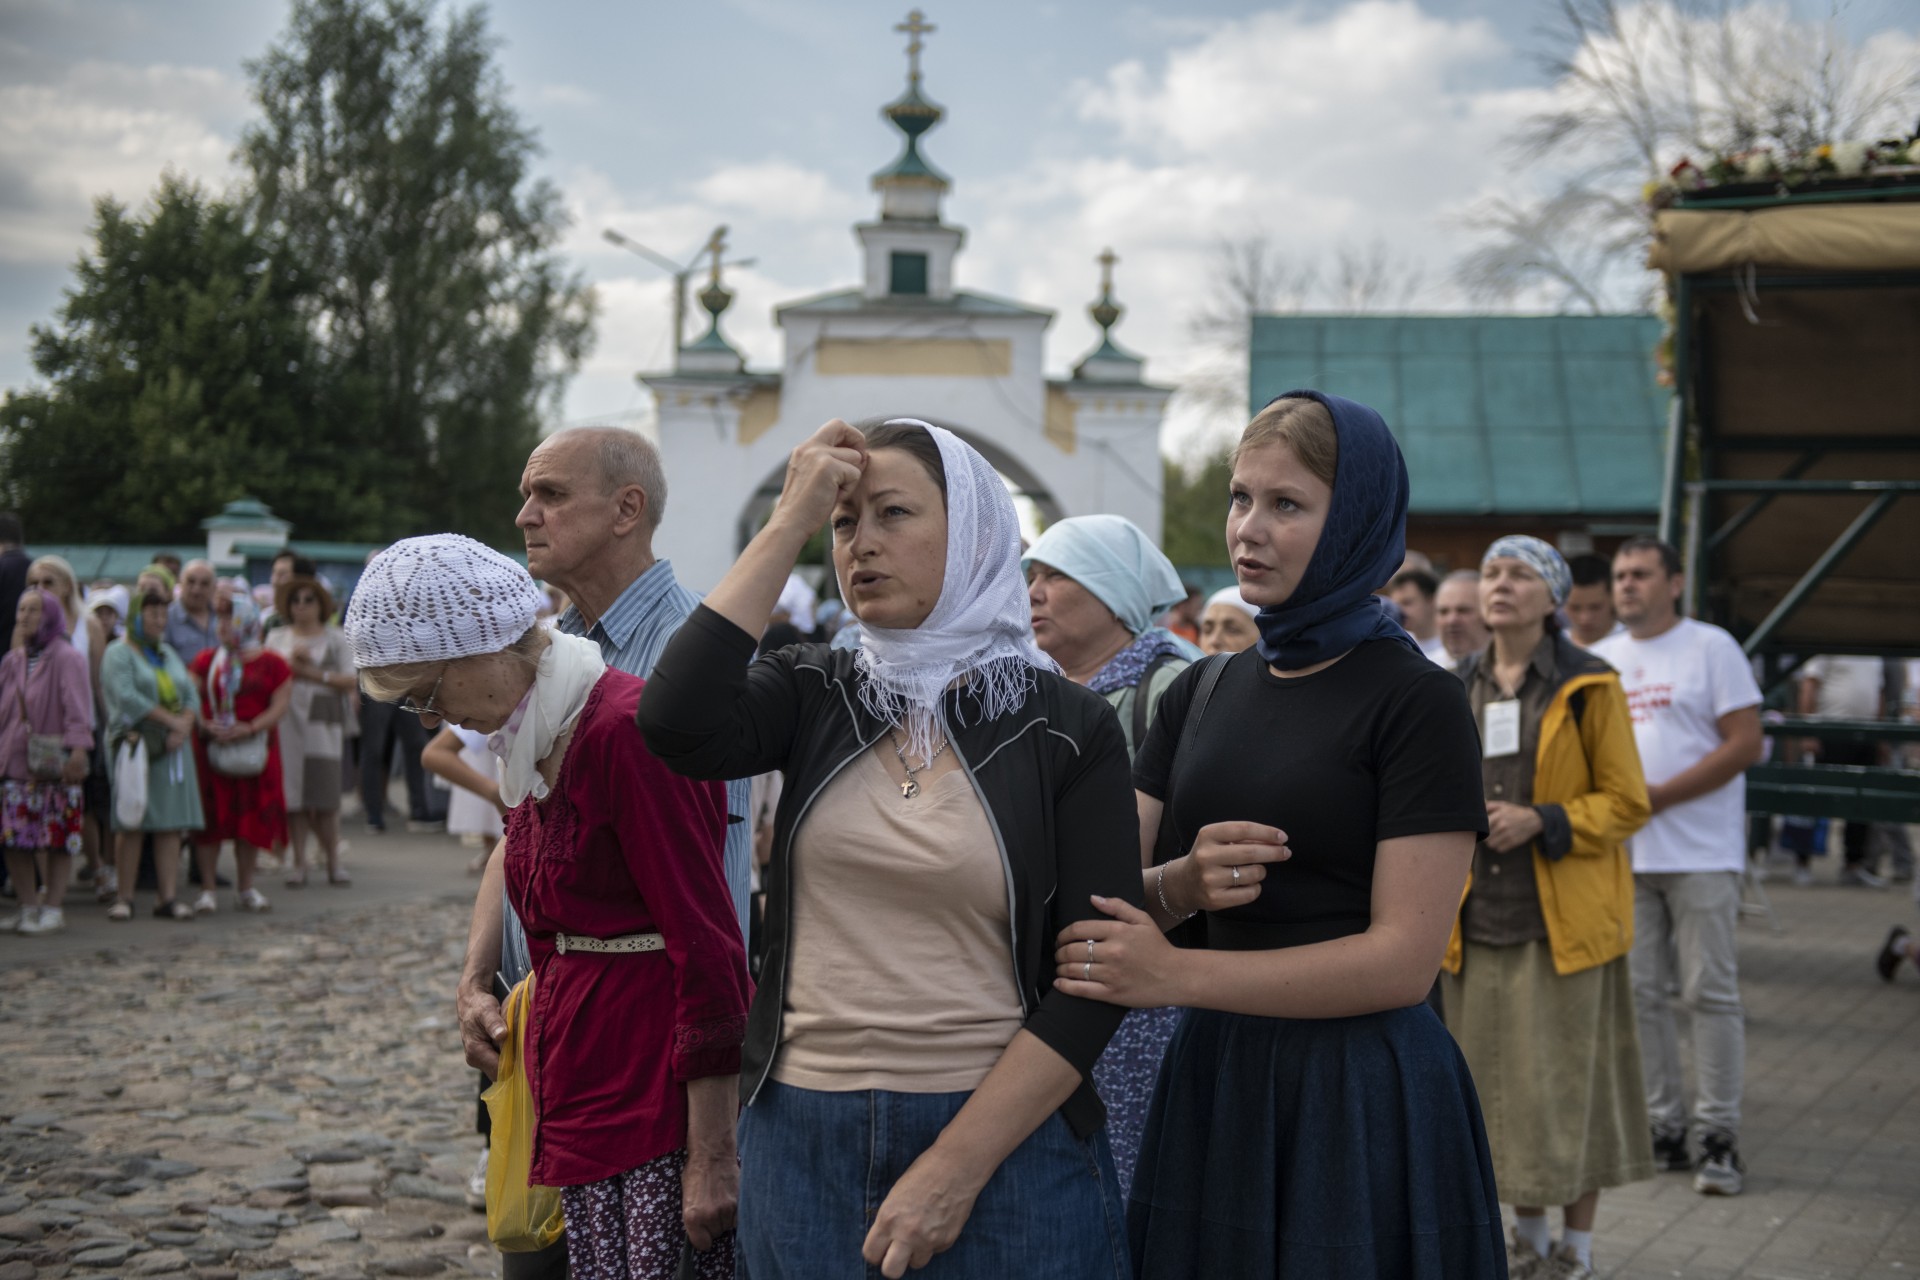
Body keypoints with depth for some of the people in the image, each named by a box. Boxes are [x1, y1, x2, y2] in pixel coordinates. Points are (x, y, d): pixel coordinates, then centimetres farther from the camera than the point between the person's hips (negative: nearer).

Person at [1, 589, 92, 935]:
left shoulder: (67, 658, -6)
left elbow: (76, 708, -15)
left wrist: (77, 748, -25)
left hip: (54, 762, -6)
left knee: (58, 838, -2)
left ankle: (53, 909, 6)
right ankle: (29, 907, 14)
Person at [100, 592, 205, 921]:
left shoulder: (169, 654, 20)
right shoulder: (119, 654, 0)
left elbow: (191, 696, 12)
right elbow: (127, 697, -14)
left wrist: (184, 728, -7)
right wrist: (170, 720, -15)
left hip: (171, 749, 6)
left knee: (171, 824, 0)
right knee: (131, 824, -6)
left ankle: (169, 897, 0)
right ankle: (124, 898, 0)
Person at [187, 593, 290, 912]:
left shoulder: (272, 664, 3)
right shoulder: (207, 662, 7)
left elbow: (279, 705, -4)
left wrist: (251, 727, -18)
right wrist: (204, 725, -16)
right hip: (211, 748, 0)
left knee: (252, 820, 4)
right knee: (210, 820, -1)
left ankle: (245, 889, 16)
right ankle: (207, 890, 6)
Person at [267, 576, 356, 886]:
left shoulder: (335, 638, 9)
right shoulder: (277, 638, 16)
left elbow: (351, 681, 0)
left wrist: (315, 674, -7)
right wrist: (292, 663, -5)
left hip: (323, 722, -2)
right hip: (287, 719, 2)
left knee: (325, 795, -6)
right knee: (292, 794, -2)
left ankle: (333, 861, 2)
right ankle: (297, 862, 3)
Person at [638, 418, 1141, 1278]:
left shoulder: (1069, 728, -4)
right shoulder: (814, 694, 3)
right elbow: (675, 729, -17)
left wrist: (954, 1170, -14)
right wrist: (790, 523, -12)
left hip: (1005, 1146, -2)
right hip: (800, 1139, 3)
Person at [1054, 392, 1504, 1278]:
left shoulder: (1414, 701, -9)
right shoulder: (1204, 691, 10)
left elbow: (1403, 958, -16)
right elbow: (1106, 895, 6)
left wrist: (1177, 975, -22)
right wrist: (1180, 885, -16)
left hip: (1362, 1095, -5)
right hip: (1214, 1076, 5)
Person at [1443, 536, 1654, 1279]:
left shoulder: (1587, 687, -4)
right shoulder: (1462, 689, 11)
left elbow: (1627, 802, -6)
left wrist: (1541, 823, -17)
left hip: (1562, 918, -5)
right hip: (1481, 914, 5)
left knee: (1569, 1075, -1)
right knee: (1500, 1078, 9)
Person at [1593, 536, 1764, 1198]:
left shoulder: (1711, 647, -1)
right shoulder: (1600, 660, 14)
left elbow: (1745, 743, -8)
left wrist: (1660, 796, -13)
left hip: (1700, 852, -5)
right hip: (1622, 854, 5)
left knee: (1710, 993, -3)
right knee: (1639, 993, 7)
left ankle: (1718, 1134, 4)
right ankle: (1662, 1126, 16)